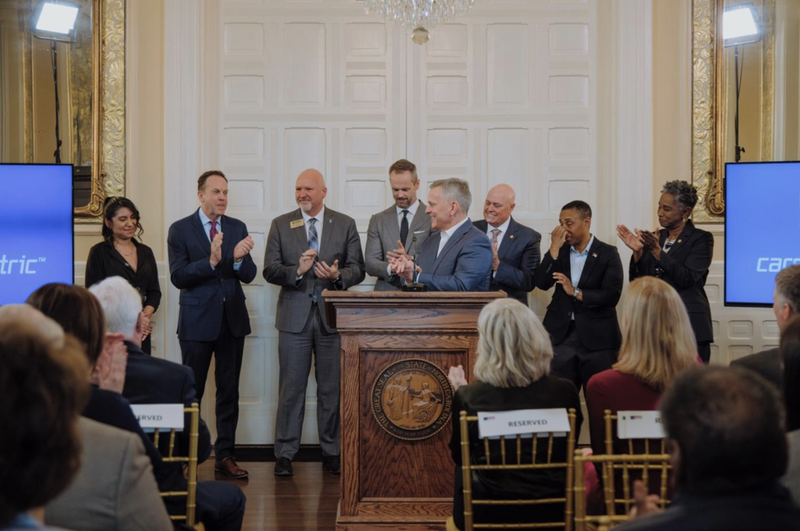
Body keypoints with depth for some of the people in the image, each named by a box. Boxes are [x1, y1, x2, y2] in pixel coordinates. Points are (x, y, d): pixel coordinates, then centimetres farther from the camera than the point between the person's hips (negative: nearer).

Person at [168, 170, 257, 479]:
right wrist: (211, 261, -25)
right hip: (197, 322, -3)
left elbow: (249, 276, 2)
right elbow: (178, 277, -12)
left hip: (232, 320, 4)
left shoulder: (238, 228, 7)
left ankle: (225, 456, 16)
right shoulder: (180, 230, -3)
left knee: (229, 391, 8)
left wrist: (239, 259, -20)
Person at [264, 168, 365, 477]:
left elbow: (357, 269, 2)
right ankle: (285, 454, 10)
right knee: (291, 388, 2)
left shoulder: (345, 225, 7)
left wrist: (338, 275, -19)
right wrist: (297, 270, -19)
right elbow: (270, 270, -1)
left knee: (332, 388, 6)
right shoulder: (281, 225, 6)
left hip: (332, 315, 1)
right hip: (295, 315, 0)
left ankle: (331, 453, 17)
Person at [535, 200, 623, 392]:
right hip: (561, 334, 3)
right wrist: (554, 248, -8)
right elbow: (542, 283, -2)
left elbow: (612, 295, -11)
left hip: (597, 338, -3)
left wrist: (576, 292, -17)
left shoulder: (607, 253, -1)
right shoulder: (559, 252, 11)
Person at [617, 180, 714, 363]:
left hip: (689, 327, -5)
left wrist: (656, 250, -22)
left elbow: (686, 279, -15)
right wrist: (638, 251, -7)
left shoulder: (702, 239, -2)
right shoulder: (656, 237, 13)